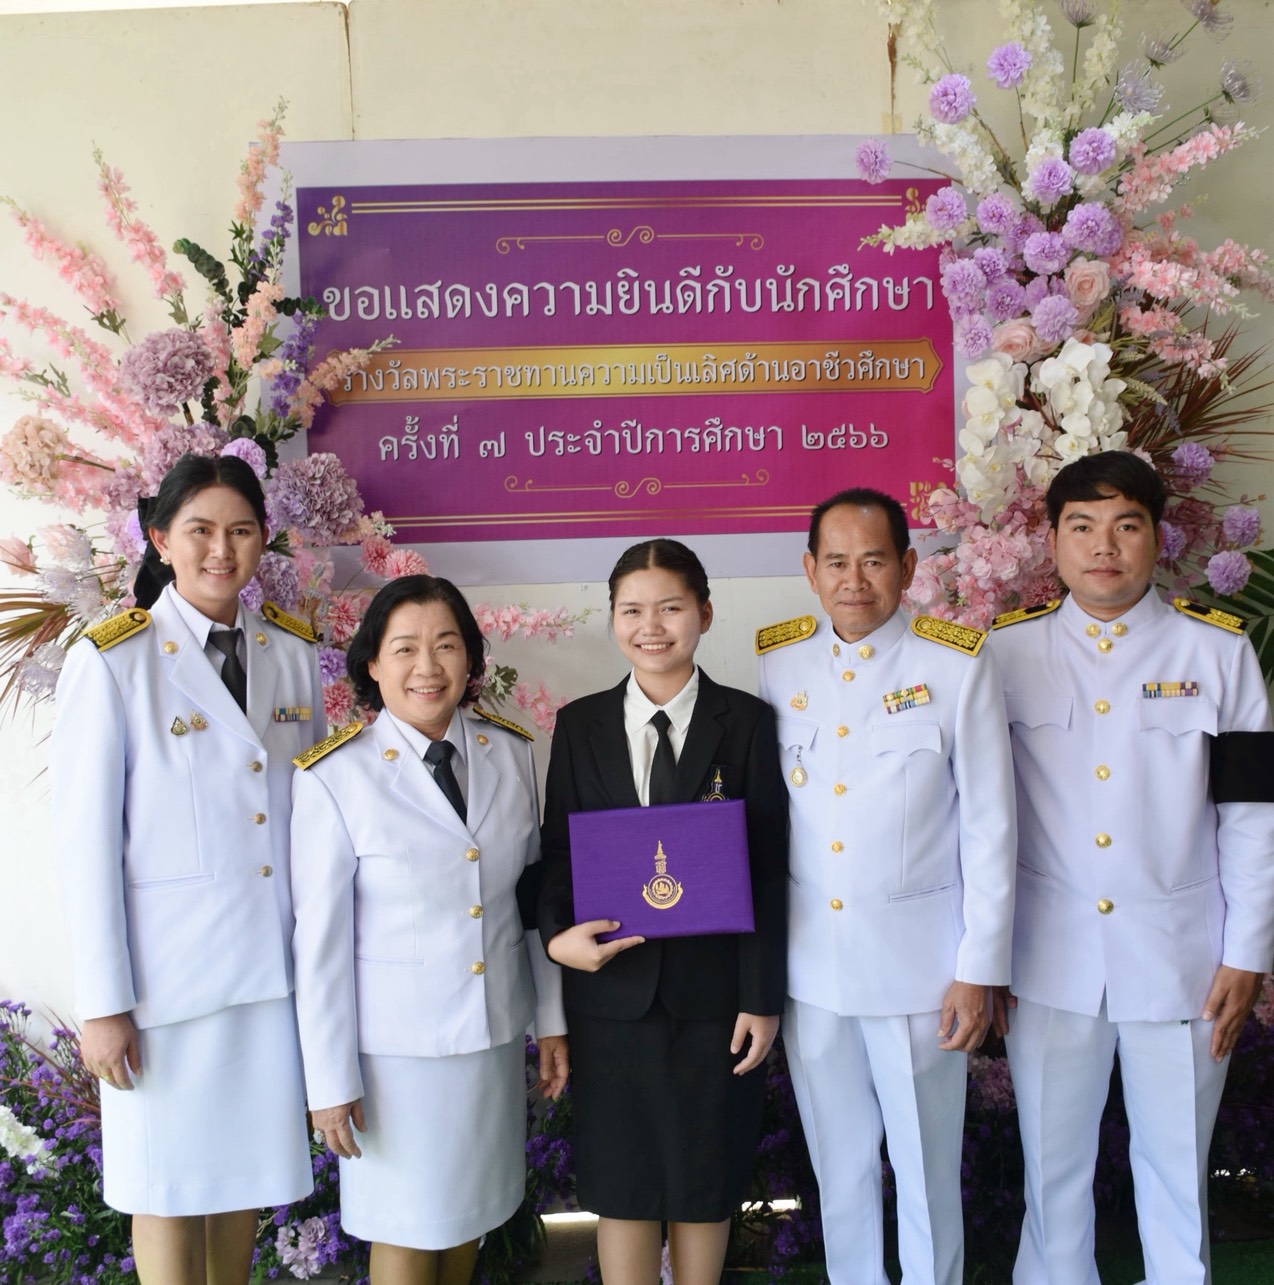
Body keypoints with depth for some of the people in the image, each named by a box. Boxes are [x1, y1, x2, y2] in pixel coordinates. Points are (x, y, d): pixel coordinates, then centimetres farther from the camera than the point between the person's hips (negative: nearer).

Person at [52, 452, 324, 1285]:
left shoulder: (293, 652, 4)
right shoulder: (111, 660, -9)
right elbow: (86, 838, -8)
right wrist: (103, 1002, -9)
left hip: (278, 960, 4)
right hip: (169, 963, -4)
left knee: (249, 1162, 16)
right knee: (171, 1181, 10)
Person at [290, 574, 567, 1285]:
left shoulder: (512, 753, -4)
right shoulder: (334, 777, -16)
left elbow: (535, 893, 4)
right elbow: (320, 938, -11)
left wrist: (553, 1017, 7)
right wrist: (329, 1081, -7)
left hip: (498, 1031, 4)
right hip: (397, 1042, -4)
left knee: (472, 1206, 21)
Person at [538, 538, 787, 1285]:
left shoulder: (747, 722, -3)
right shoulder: (580, 725, 3)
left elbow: (767, 868, -4)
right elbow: (557, 853, 4)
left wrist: (762, 996, -7)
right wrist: (558, 934, -14)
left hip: (714, 990, -1)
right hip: (612, 990, 1)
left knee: (706, 1182, 14)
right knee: (622, 1187, 11)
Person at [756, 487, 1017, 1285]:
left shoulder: (959, 665, -6)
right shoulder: (776, 663, 1)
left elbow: (990, 829, -5)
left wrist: (980, 969, -6)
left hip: (918, 961, -2)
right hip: (808, 965, 3)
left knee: (928, 1170, 10)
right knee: (839, 1169, 17)